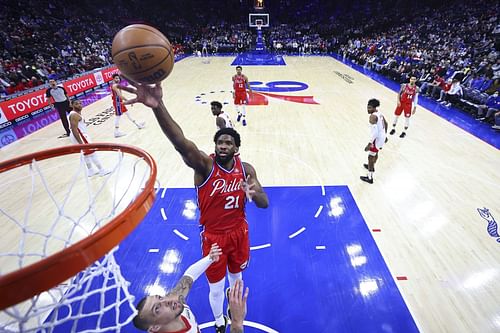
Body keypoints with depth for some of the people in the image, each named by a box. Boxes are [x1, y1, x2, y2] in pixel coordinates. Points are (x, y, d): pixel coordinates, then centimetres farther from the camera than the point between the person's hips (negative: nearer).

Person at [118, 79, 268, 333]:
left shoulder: (246, 169, -10)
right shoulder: (204, 165, -22)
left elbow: (265, 203, -8)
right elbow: (181, 143, -43)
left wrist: (254, 195, -33)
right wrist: (158, 106, -60)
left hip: (239, 232, 3)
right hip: (213, 236, -3)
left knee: (236, 276, 27)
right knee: (216, 287, 16)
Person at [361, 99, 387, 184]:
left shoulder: (373, 116, -25)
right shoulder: (379, 113, 6)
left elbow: (375, 132, -31)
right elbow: (386, 124, 19)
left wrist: (369, 144, -28)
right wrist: (385, 135, 30)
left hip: (377, 139, -10)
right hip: (382, 137, 10)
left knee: (371, 157, 1)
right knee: (375, 152, 31)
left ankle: (369, 178, 8)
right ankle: (372, 167, 55)